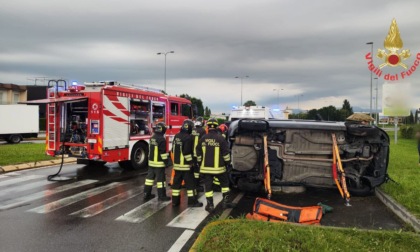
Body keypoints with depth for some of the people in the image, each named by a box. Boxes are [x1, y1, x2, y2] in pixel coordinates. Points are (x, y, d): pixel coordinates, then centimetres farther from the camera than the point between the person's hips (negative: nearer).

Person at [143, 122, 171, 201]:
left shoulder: (152, 138, 8)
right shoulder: (162, 139, -18)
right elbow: (163, 152, -19)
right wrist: (166, 161, -12)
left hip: (151, 161, 8)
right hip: (159, 163, -8)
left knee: (150, 177, 13)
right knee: (160, 179, -1)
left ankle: (147, 194, 19)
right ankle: (161, 196, 4)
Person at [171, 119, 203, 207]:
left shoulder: (176, 136, 8)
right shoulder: (188, 138, -18)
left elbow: (173, 149, 14)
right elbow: (187, 152, -23)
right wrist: (190, 162, -14)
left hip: (177, 164, 8)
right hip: (185, 165, -8)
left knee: (176, 182, 11)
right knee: (190, 183, 0)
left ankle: (175, 201, 17)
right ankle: (192, 201, 4)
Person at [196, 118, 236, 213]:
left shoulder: (203, 139, 1)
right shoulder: (220, 138, -10)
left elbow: (198, 153, 8)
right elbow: (225, 153, -6)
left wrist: (200, 163, 20)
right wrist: (227, 162, 9)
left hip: (206, 167, 2)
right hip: (218, 167, -2)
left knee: (208, 185, 8)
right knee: (224, 183, 16)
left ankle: (210, 205, 9)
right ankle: (226, 201, 18)